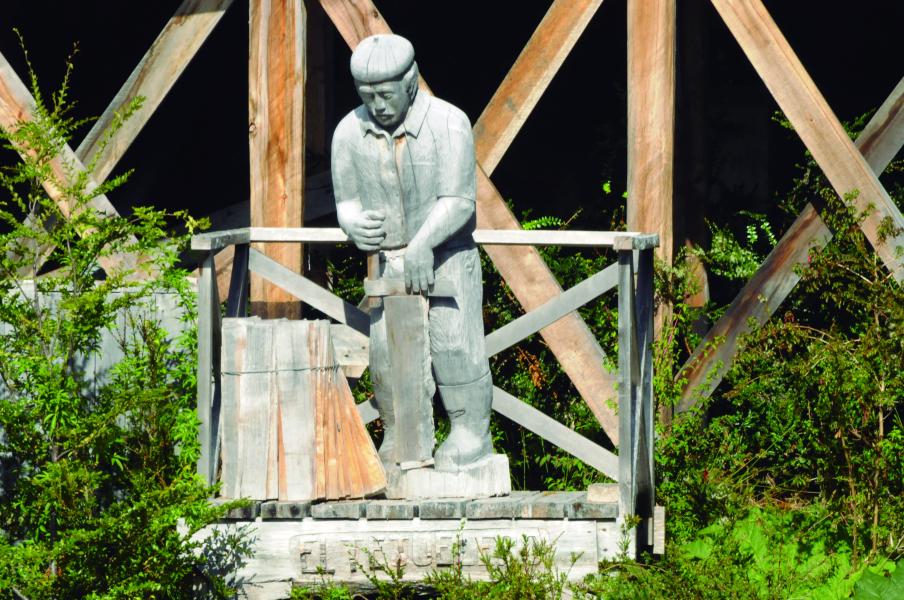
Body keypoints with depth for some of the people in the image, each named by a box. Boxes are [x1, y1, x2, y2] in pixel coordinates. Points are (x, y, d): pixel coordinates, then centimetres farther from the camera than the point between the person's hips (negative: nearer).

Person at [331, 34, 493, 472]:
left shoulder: (448, 124, -18)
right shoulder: (350, 132, -7)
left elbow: (458, 200, -21)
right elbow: (347, 200, 0)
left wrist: (424, 243, -36)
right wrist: (355, 225, -24)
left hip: (446, 252, -3)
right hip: (389, 259, 3)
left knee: (452, 340, -11)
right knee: (386, 349, -3)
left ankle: (471, 432, -2)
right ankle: (397, 437, 8)